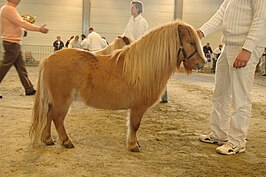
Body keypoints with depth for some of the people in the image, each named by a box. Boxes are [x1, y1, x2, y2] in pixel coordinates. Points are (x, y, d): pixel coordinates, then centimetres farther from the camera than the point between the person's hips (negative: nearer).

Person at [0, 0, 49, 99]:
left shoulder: (9, 9, 15)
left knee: (21, 67, 10)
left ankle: (29, 89, 14)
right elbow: (22, 23, -21)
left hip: (14, 43, 10)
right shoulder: (8, 9, -15)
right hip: (12, 43, -10)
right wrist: (39, 29, -18)